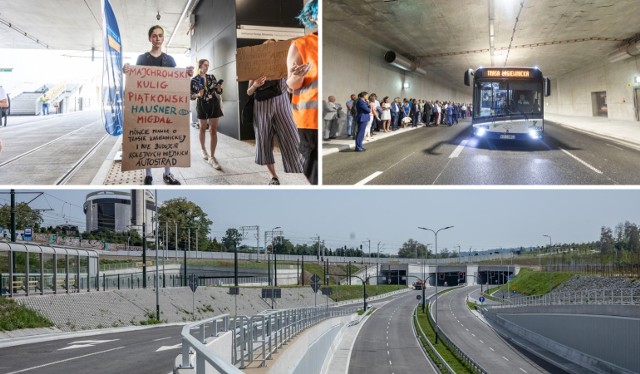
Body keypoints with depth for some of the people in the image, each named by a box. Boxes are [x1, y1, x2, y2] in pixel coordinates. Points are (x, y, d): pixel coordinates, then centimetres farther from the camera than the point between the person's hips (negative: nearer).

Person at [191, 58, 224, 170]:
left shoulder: (212, 77, 3)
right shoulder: (194, 80, -3)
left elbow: (218, 92, 8)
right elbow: (191, 96, -2)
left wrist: (219, 88, -15)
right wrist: (198, 95, -21)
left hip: (214, 105, 1)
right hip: (202, 106, -1)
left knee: (213, 131, -5)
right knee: (203, 128, 15)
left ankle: (212, 157, -6)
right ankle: (203, 149, 41)